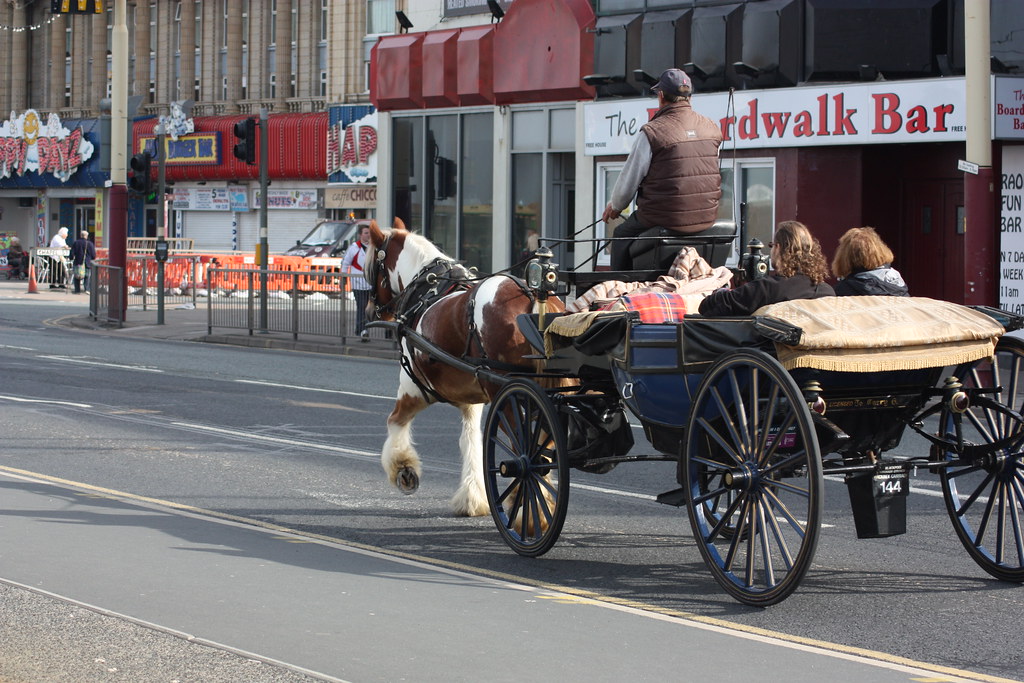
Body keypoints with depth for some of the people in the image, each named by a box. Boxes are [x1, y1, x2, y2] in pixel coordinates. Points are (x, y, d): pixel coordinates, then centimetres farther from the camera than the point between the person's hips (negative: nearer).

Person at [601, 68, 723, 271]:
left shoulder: (653, 132, -13)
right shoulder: (712, 128, 5)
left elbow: (629, 179, -6)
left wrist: (615, 206, 15)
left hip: (666, 219, -6)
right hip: (707, 218, 6)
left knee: (621, 235, 21)